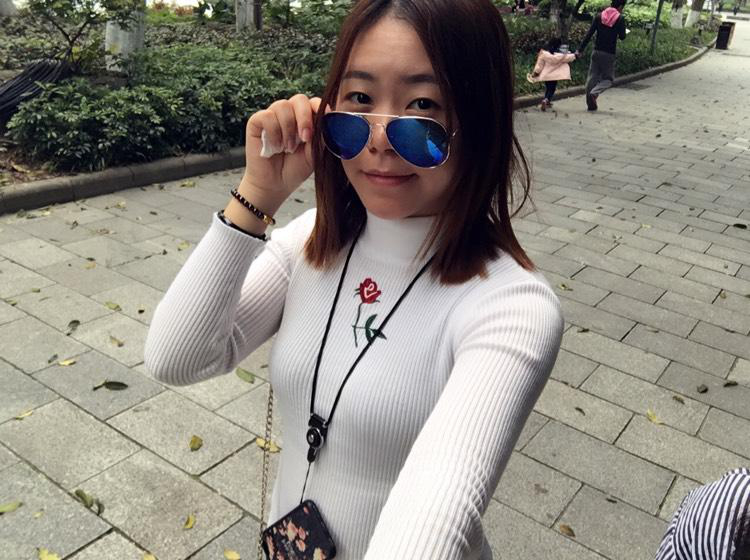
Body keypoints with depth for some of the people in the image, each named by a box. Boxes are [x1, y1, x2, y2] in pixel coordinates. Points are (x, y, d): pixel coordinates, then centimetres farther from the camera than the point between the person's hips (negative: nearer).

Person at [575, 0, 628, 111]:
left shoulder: (599, 16, 4)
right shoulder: (620, 18, -7)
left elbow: (589, 34, 0)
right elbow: (622, 36, -6)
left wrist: (580, 50, 1)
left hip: (596, 52, 4)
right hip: (609, 54, -4)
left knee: (592, 77, 9)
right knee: (608, 79, 7)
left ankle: (591, 104, 9)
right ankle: (594, 93, -20)